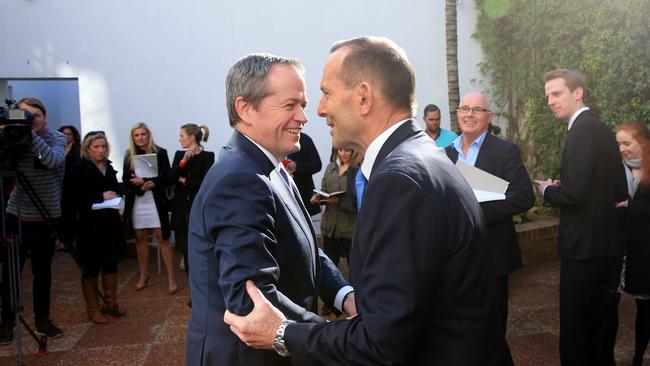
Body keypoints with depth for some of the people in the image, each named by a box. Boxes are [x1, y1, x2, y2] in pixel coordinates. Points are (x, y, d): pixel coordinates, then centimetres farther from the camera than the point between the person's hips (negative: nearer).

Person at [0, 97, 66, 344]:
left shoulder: (57, 138, -3)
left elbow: (53, 160, -24)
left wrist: (31, 134, -29)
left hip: (47, 217, 0)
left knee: (43, 270, 10)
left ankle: (42, 319, 23)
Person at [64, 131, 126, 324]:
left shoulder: (109, 167, 11)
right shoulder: (79, 169, -7)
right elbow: (74, 196, -15)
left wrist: (115, 196, -1)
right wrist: (101, 196, -18)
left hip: (110, 222, 6)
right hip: (89, 224, -6)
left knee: (111, 263, 13)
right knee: (91, 267, 2)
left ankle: (111, 303, 26)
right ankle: (93, 309, 14)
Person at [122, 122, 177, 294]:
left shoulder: (160, 153, -2)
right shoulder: (129, 155, 7)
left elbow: (166, 177, -7)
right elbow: (126, 180, 2)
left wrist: (148, 182, -19)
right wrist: (139, 185, -16)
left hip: (156, 201, -3)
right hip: (136, 203, 3)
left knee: (162, 238, -3)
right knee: (140, 238, 10)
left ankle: (171, 278, 2)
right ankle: (143, 275, 24)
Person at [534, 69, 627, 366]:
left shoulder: (583, 130, -16)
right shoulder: (601, 129, 12)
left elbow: (573, 193, -25)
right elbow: (619, 191, 15)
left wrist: (546, 190, -5)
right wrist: (560, 187, 10)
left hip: (584, 244, -9)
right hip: (606, 242, 10)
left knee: (575, 325, 1)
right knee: (601, 319, 20)